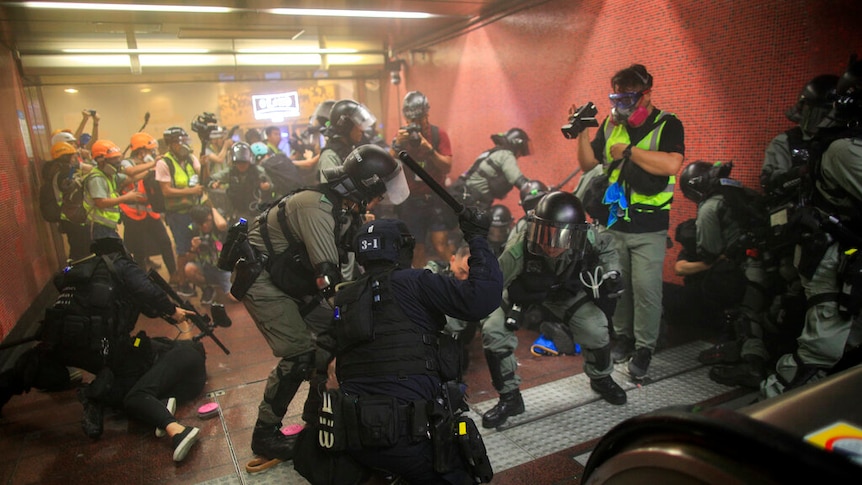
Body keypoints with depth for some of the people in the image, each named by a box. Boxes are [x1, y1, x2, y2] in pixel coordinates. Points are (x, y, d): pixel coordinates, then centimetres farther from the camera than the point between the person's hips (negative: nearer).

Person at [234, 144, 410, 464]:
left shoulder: (345, 207, 0)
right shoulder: (317, 207, -29)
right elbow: (329, 281, -33)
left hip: (290, 278, 9)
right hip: (260, 277, -9)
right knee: (301, 353, -13)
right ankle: (265, 434, 5)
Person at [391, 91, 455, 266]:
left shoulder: (439, 134, -2)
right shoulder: (402, 135, 3)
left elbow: (447, 167, -8)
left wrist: (430, 149, -21)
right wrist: (397, 145, -21)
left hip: (436, 199, -2)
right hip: (411, 201, 2)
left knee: (441, 247, -9)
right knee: (416, 251, 5)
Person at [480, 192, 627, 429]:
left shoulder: (588, 239, -31)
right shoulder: (519, 250, -40)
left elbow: (605, 244, -4)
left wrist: (611, 272, -15)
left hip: (566, 291, 2)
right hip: (522, 291, -2)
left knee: (596, 329, -10)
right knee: (493, 331, -18)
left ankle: (601, 379, 25)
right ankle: (509, 397, 4)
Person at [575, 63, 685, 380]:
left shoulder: (667, 125, -6)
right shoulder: (610, 125, 8)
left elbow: (671, 165, -24)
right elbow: (588, 164, 10)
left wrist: (629, 150, -17)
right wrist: (583, 133, -4)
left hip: (649, 228, -4)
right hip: (613, 223, 4)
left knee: (646, 289, -1)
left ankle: (644, 348, 15)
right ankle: (623, 336, 31)